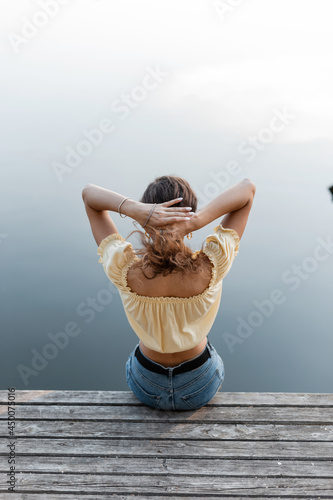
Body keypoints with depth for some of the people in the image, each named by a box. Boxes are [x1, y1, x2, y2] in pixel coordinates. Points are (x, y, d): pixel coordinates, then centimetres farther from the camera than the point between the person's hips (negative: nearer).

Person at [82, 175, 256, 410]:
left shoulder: (124, 270, -34)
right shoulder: (211, 267, -34)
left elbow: (88, 192, -21)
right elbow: (248, 188, -24)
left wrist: (134, 209, -40)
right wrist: (200, 219, -40)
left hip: (146, 386, 1)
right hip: (201, 385, 0)